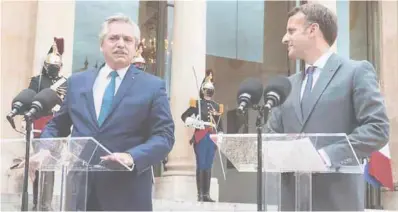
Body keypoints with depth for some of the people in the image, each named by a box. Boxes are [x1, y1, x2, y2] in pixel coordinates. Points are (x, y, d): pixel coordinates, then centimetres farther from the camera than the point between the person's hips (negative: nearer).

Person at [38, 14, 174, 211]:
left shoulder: (153, 86, 1)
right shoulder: (77, 81, 12)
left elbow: (164, 135, -5)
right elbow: (56, 126, 17)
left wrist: (132, 157, -22)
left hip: (127, 194, -2)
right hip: (79, 189, 3)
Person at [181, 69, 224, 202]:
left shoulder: (217, 106, 17)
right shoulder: (197, 103, 2)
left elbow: (220, 125, 21)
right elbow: (184, 116, -3)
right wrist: (194, 123, -17)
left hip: (212, 138, 5)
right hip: (201, 137, -5)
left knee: (208, 166, 7)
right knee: (201, 165, -5)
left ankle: (207, 194, 11)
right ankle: (200, 194, -2)